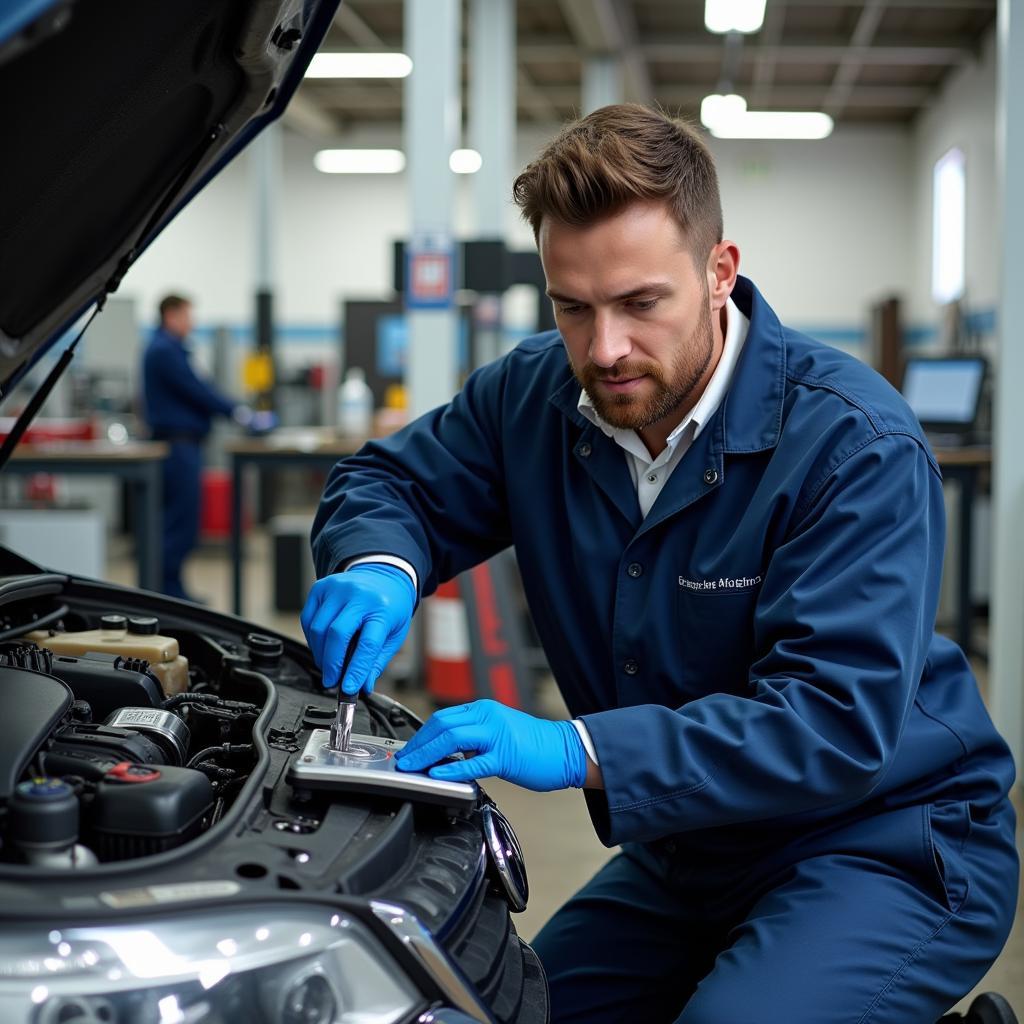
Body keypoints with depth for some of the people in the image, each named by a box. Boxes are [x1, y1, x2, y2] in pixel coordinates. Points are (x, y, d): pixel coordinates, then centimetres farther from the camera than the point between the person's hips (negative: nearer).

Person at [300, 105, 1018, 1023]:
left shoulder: (857, 444, -24)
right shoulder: (533, 397, -5)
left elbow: (836, 722, -30)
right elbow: (388, 482, 9)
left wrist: (578, 750, -39)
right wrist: (381, 567, -18)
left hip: (886, 847, -5)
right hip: (689, 846, 6)